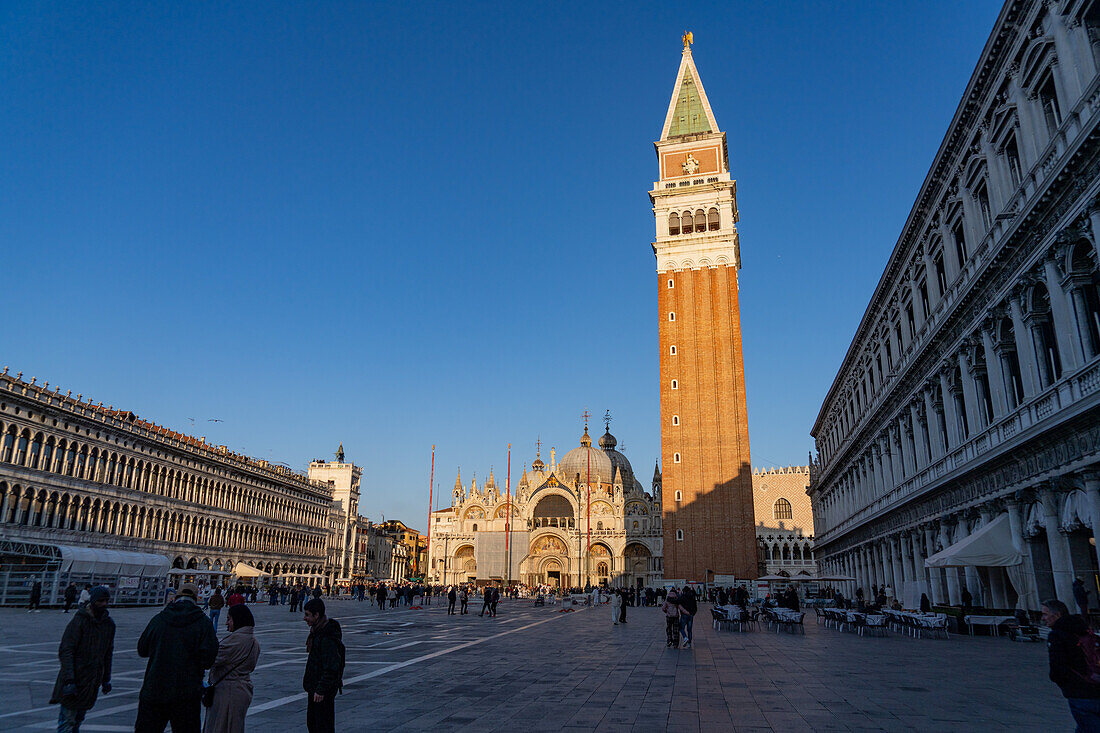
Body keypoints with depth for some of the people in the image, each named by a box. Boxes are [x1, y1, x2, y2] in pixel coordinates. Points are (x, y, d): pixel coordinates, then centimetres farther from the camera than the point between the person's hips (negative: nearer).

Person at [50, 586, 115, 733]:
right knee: (67, 719, -3)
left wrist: (106, 679, 17)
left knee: (78, 720, 13)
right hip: (74, 679, -5)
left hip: (92, 681, 5)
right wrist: (69, 680, -21)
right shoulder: (79, 620, -13)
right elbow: (65, 651, -15)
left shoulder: (109, 623, 6)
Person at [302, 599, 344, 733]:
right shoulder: (317, 631, 9)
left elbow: (332, 667, -26)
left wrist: (321, 690, -23)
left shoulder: (327, 636, -24)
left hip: (324, 691, -10)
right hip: (314, 687, 10)